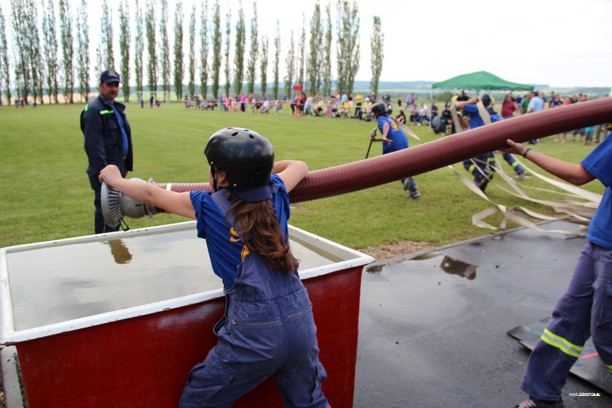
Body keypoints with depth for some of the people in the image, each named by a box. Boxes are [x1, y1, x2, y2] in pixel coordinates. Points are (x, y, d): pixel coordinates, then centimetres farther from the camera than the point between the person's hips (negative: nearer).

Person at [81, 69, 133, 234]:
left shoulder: (116, 108, 16)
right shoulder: (94, 109, -14)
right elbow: (94, 145, -21)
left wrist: (126, 165, 16)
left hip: (118, 166, 9)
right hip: (105, 170, -9)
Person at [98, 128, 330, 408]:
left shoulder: (209, 207, -3)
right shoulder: (275, 192, 5)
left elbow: (151, 194, 13)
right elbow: (300, 166, 27)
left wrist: (115, 180, 31)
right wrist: (258, 169, 37)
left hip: (254, 329, -4)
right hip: (300, 319, 5)